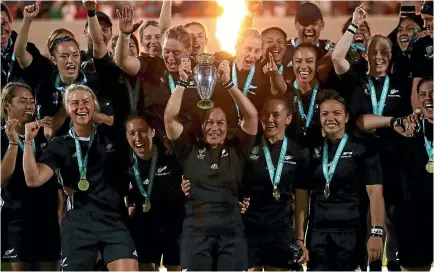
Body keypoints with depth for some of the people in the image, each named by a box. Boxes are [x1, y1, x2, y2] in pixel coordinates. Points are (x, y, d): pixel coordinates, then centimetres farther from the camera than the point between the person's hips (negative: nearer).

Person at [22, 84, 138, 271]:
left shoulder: (112, 135, 9)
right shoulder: (60, 146, 8)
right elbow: (34, 180, -4)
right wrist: (28, 141, -10)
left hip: (115, 220, 0)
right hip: (79, 223, 0)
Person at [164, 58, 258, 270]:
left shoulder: (236, 150, 11)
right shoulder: (190, 149, 11)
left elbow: (251, 115, 1)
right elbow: (170, 118, 3)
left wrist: (228, 83, -8)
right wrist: (183, 82, -6)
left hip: (231, 231, 0)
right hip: (196, 231, 0)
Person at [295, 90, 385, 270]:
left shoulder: (363, 150, 0)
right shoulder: (312, 151, 9)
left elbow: (375, 193, -7)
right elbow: (302, 196, 8)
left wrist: (376, 233, -18)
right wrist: (299, 238, 0)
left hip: (351, 233, -2)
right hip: (317, 234, 3)